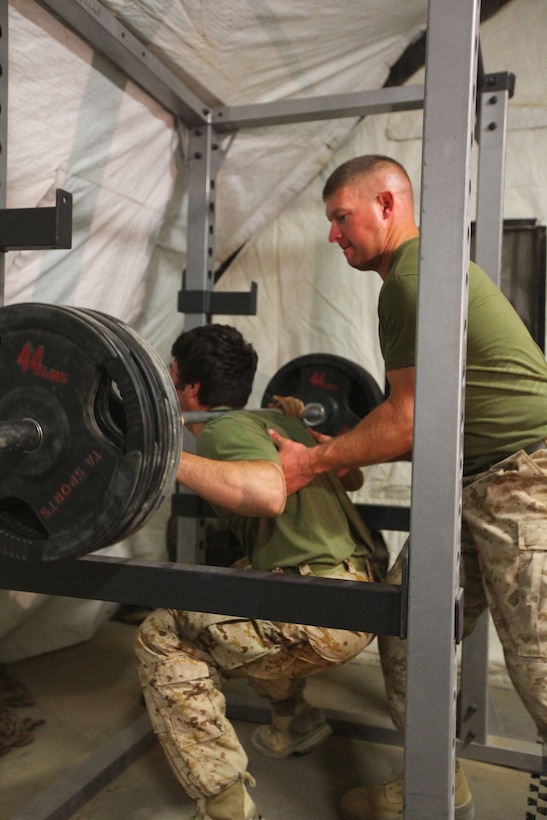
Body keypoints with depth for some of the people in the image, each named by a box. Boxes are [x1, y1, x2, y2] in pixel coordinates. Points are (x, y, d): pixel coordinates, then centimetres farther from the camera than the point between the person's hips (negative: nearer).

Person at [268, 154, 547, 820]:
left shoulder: (416, 277, -14)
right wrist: (338, 449, 18)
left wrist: (315, 463, -8)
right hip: (473, 487, 10)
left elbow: (411, 418, -17)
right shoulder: (413, 275, 18)